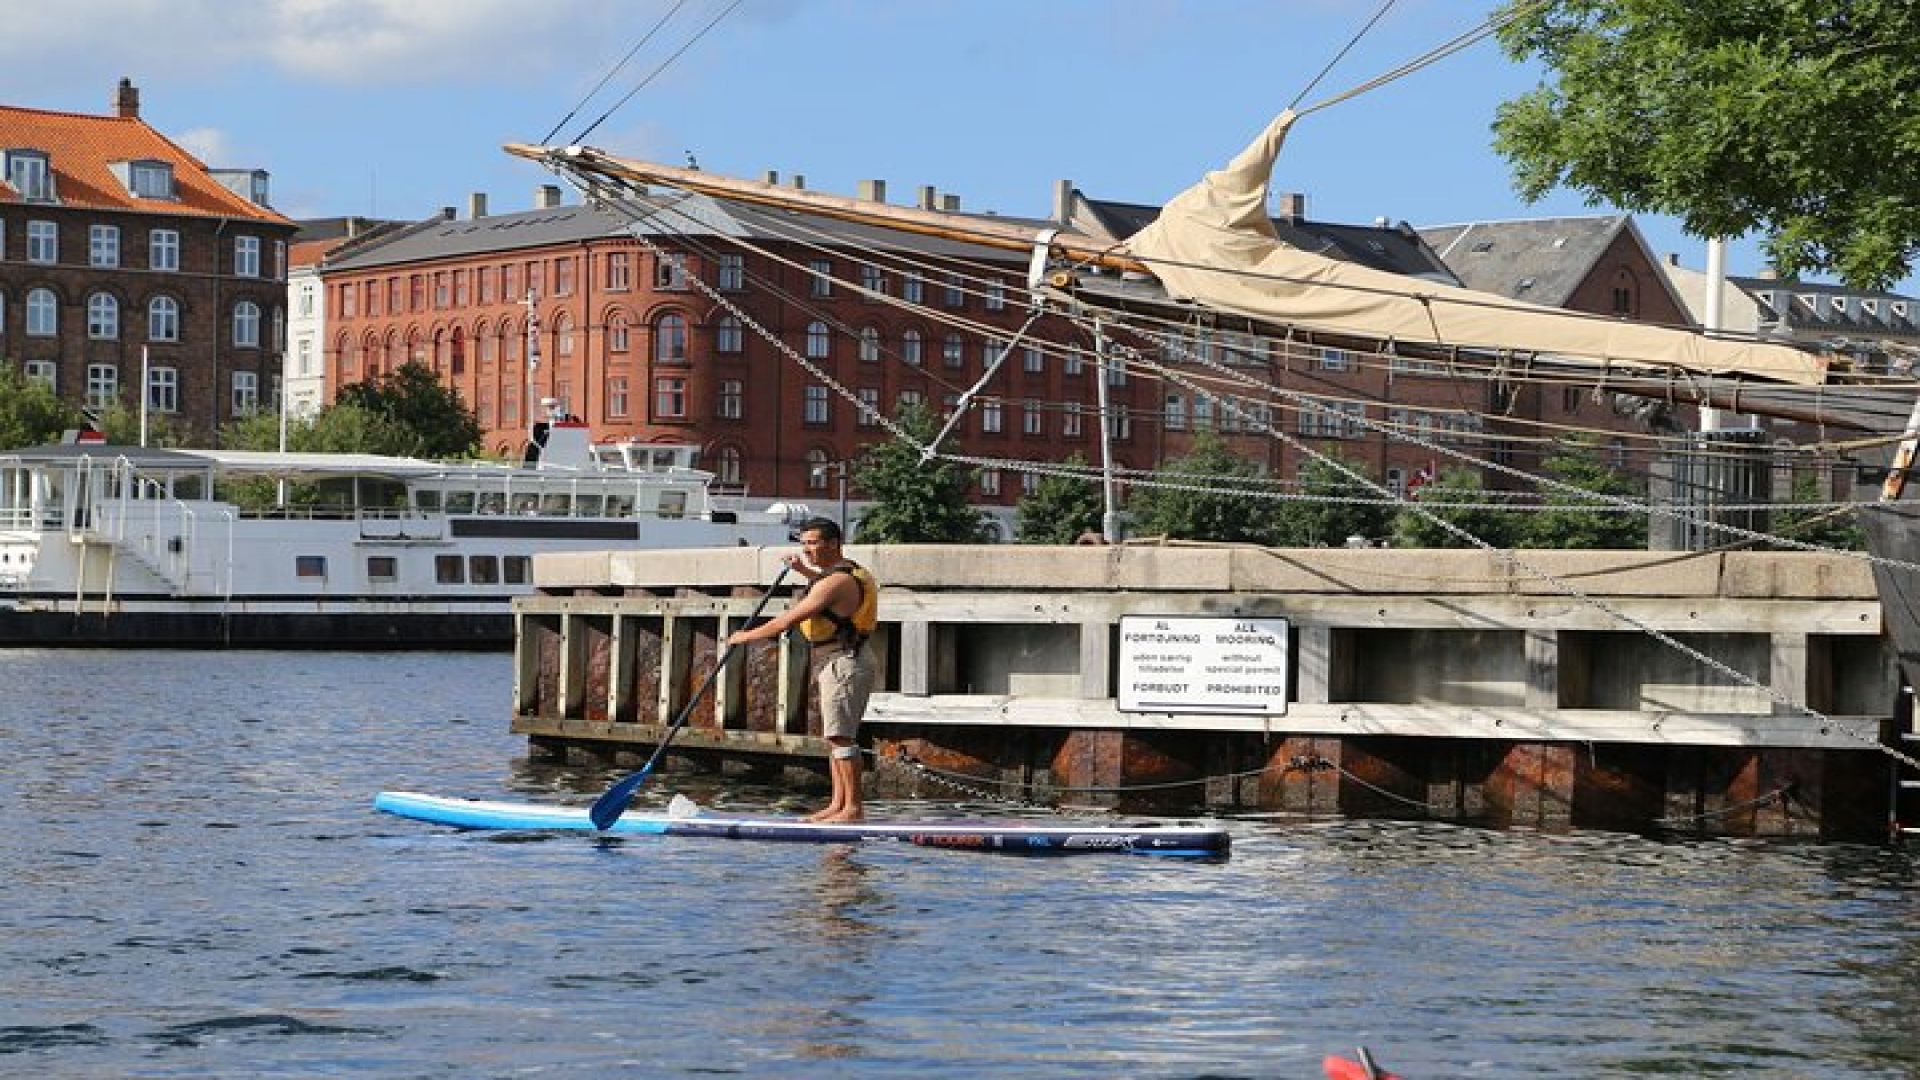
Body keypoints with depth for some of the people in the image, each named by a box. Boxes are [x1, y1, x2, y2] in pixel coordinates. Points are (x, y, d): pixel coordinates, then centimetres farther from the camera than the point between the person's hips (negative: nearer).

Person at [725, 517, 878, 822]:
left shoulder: (836, 582, -18)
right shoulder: (848, 571, 14)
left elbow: (789, 619, -19)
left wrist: (747, 636, -10)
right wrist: (804, 571, 32)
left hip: (843, 663, -11)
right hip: (833, 662, 11)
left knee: (840, 736, -12)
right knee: (835, 736, 12)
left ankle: (853, 807, -13)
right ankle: (838, 804, 14)